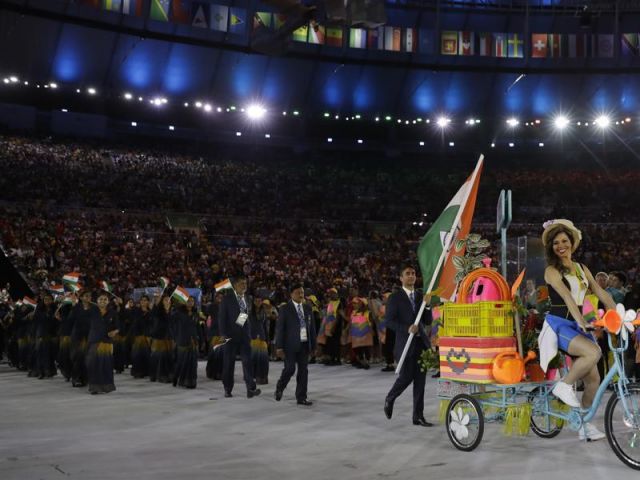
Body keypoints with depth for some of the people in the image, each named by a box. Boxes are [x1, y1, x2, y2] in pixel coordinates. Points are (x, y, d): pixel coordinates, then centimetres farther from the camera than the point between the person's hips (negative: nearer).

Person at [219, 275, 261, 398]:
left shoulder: (248, 299, 12)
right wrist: (223, 334, -10)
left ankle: (251, 389, -12)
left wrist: (250, 333, 9)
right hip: (231, 335, -3)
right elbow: (222, 317, -4)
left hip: (245, 335, 3)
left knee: (247, 361, -8)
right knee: (229, 363, 5)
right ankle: (228, 389, 15)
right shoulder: (227, 299, -2)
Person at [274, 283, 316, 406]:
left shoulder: (307, 308, 11)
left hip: (304, 344, 5)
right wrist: (279, 347, -11)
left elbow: (312, 327, 13)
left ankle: (301, 398, 13)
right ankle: (279, 389, 20)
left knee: (303, 371, 5)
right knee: (290, 369, -7)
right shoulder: (285, 309, -3)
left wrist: (313, 344, 9)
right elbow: (279, 328, -6)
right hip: (291, 345, -5)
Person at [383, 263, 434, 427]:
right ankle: (389, 399, 24)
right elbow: (389, 321, -9)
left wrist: (428, 304, -6)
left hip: (421, 343, 5)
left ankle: (418, 416, 9)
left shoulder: (420, 296, 12)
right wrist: (407, 329, -20)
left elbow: (428, 321, 9)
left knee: (420, 381, 4)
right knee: (406, 377, -5)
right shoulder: (395, 297, -3)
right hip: (406, 343, -5)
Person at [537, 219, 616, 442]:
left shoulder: (582, 269, 14)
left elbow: (601, 293, 7)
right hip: (559, 325, -6)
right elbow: (566, 296, -21)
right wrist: (580, 320, -33)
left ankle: (585, 424, 14)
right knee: (593, 352, -31)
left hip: (578, 325, 6)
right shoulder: (552, 270, -6)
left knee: (593, 378, 0)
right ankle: (564, 386, -10)